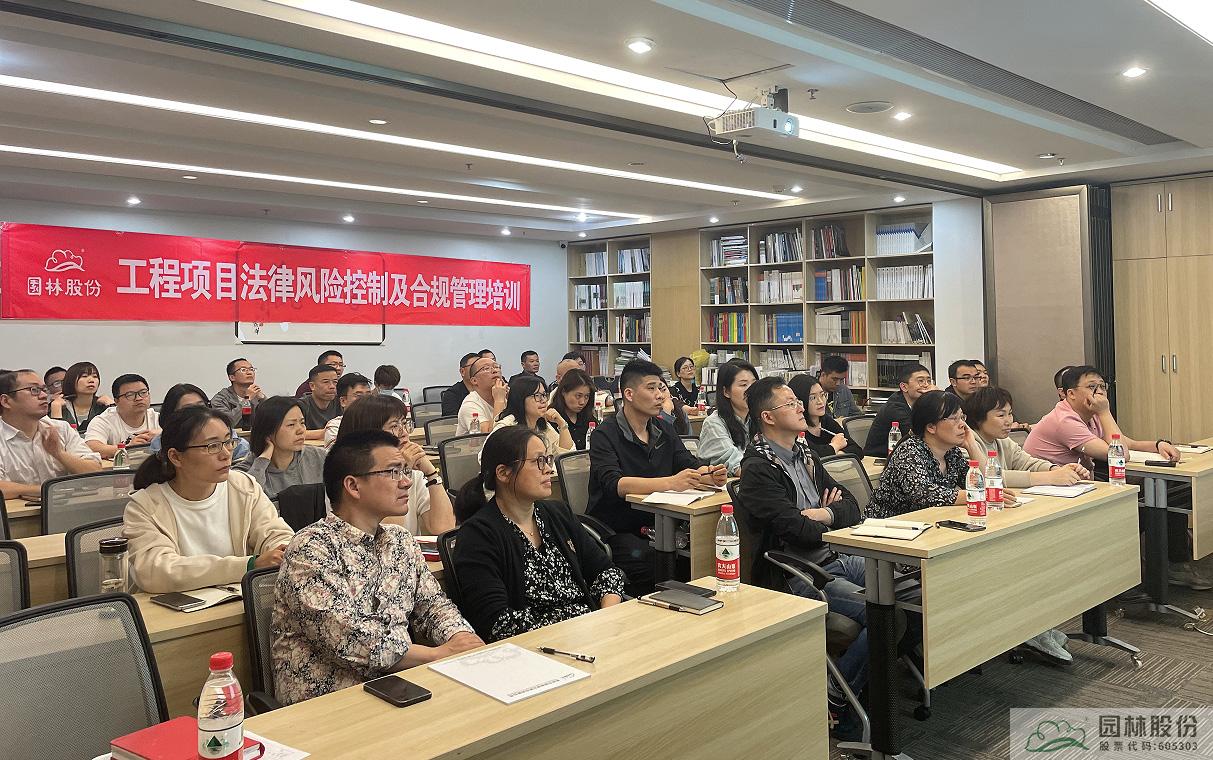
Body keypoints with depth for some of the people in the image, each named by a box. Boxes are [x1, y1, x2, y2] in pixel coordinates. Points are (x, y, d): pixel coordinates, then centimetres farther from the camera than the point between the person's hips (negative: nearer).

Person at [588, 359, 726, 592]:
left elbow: (690, 465, 7)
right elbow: (614, 485, -25)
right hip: (616, 531, -6)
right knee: (649, 562, -31)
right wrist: (670, 482, -36)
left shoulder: (663, 430, 12)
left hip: (656, 527, 6)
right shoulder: (605, 435, -10)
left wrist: (710, 475, -19)